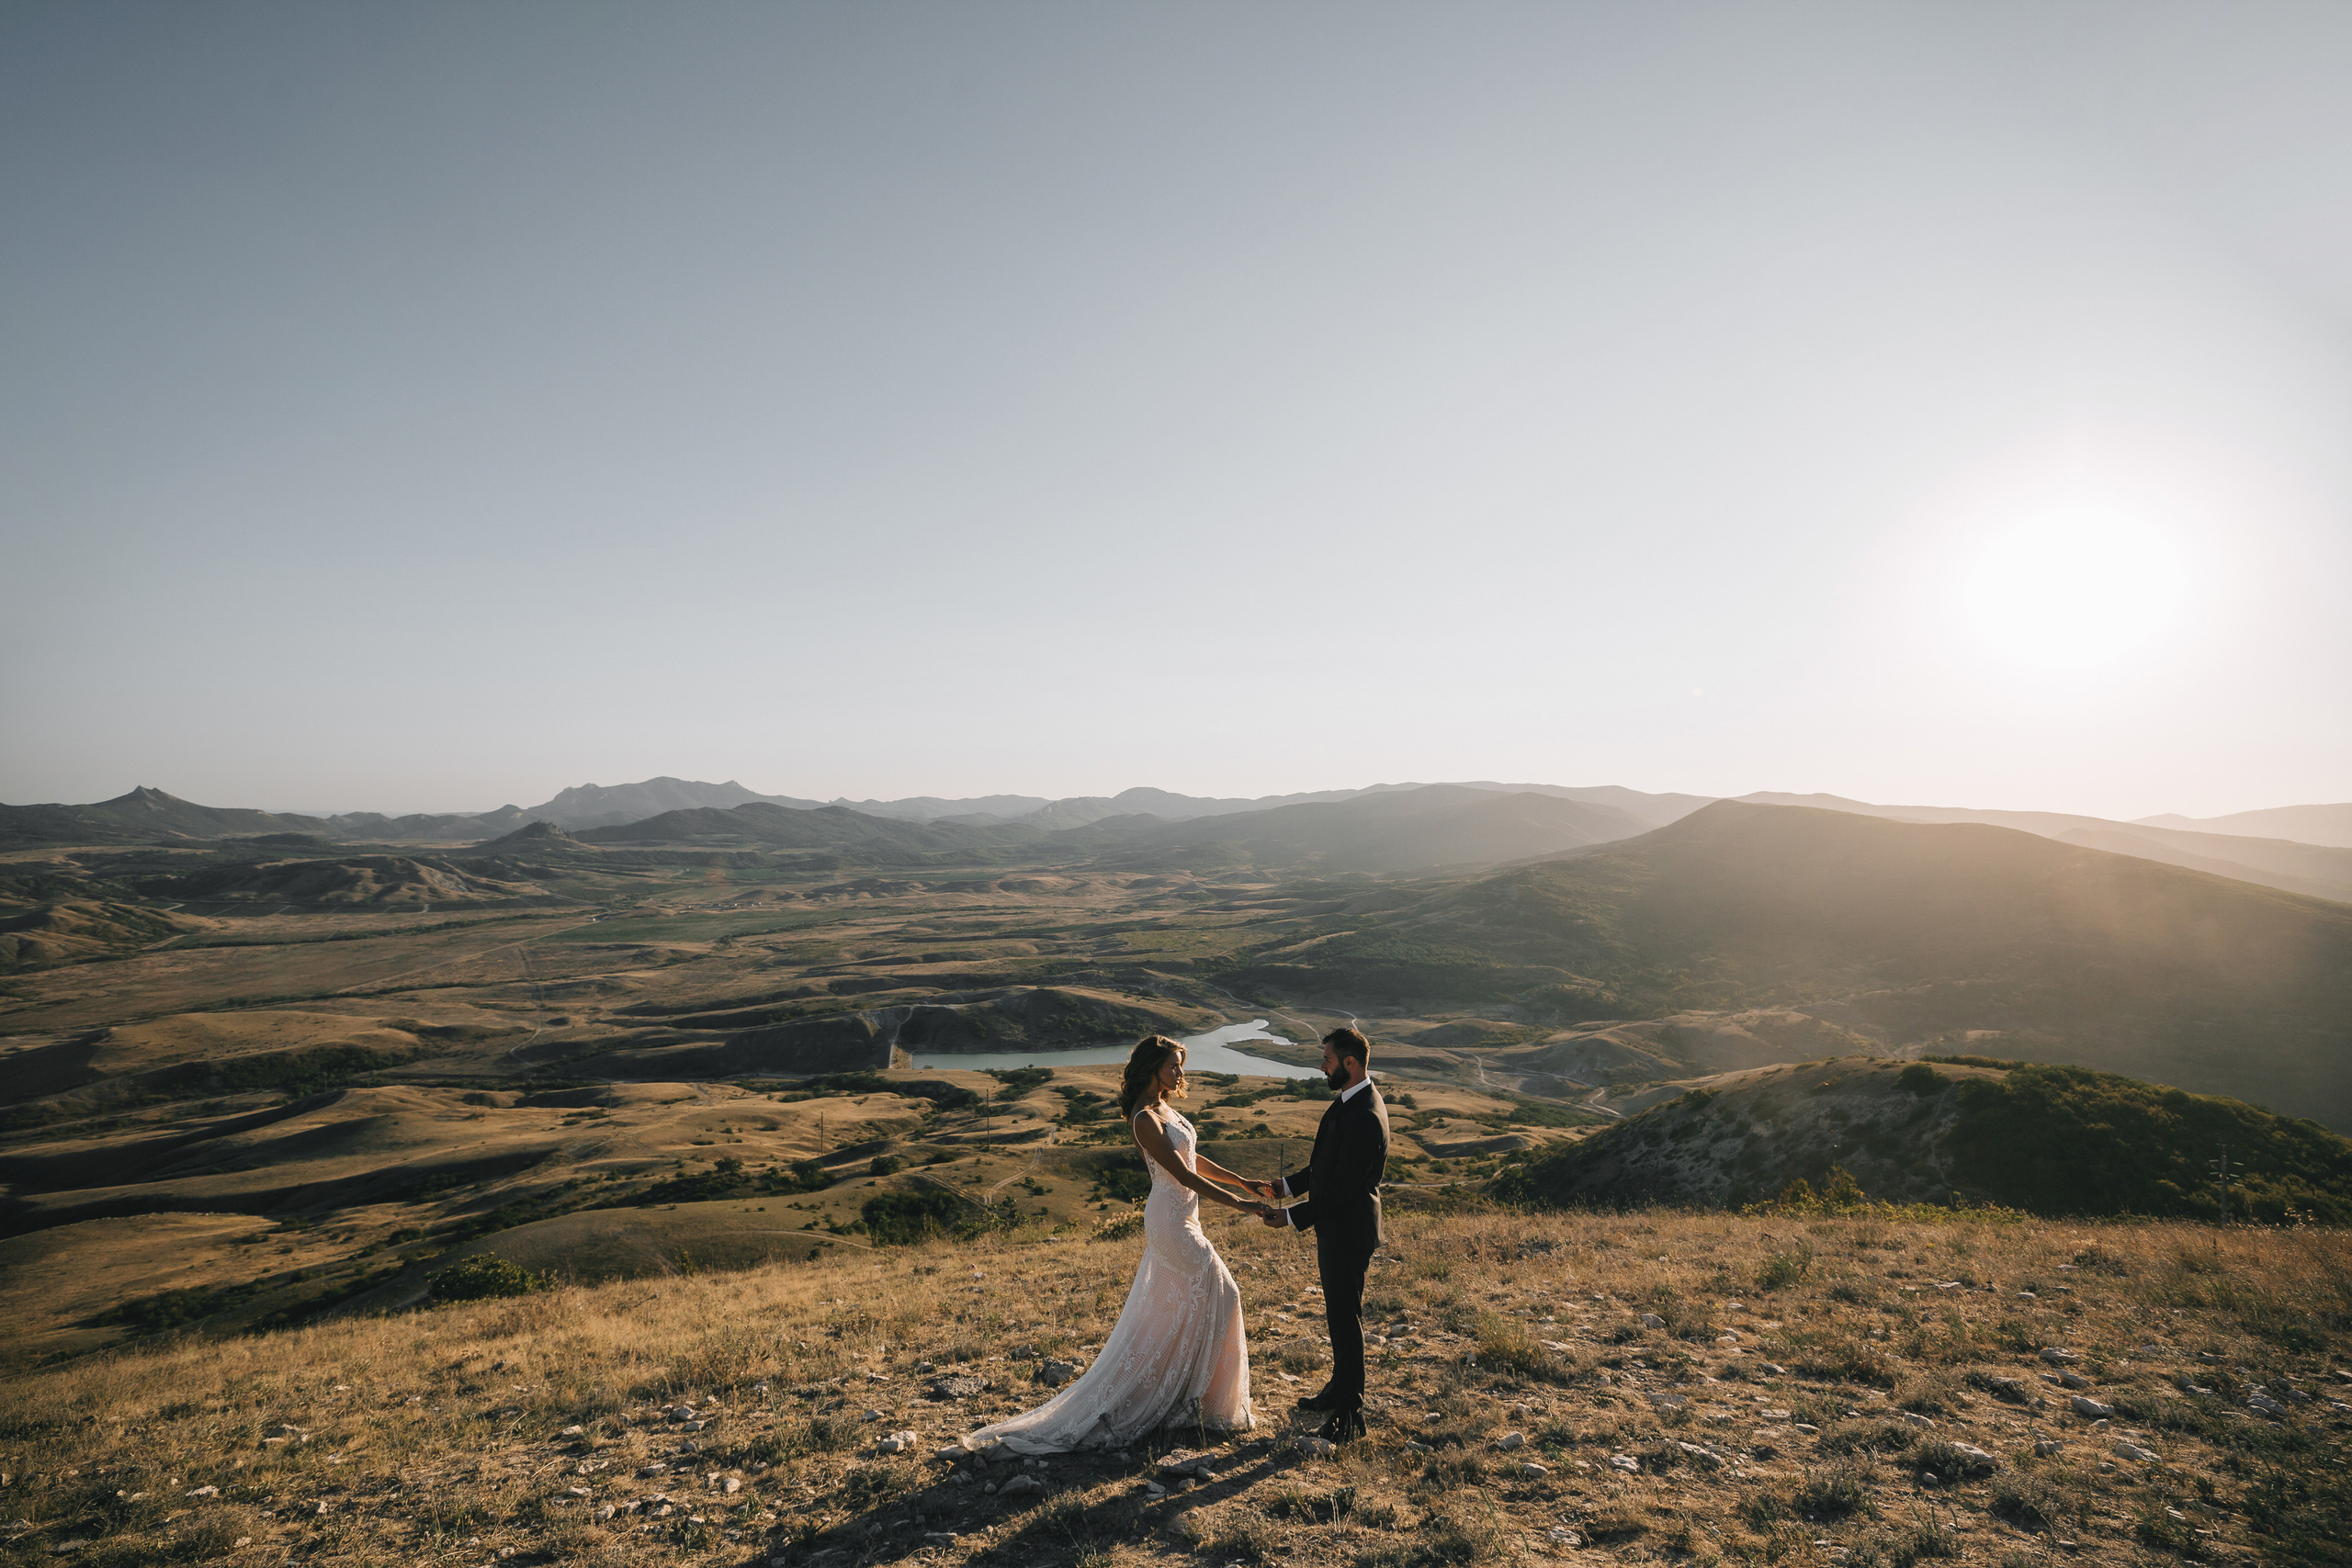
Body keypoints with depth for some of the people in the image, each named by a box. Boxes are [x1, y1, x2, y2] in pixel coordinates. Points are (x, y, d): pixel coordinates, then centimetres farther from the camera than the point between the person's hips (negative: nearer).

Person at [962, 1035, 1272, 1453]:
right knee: (1219, 1294, -2)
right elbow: (1183, 1175, -23)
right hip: (1171, 1220, -9)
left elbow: (1193, 1160, 17)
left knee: (1163, 1309, 15)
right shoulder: (1145, 1119, -20)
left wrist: (1243, 1182, 13)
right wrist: (1238, 1204, -22)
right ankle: (1214, 1406, 10)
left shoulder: (1164, 1108, 9)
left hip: (1179, 1218, 9)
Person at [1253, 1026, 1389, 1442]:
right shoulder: (1352, 1100, 5)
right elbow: (1327, 1165, 14)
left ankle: (1349, 1414, 16)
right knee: (1339, 1312, 23)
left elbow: (1343, 1188, -27)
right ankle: (1340, 1387, 40)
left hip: (1347, 1232, -10)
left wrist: (1292, 1217, -20)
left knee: (1345, 1317, 3)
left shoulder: (1363, 1118, -29)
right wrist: (1283, 1186, 10)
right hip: (1337, 1227, 10)